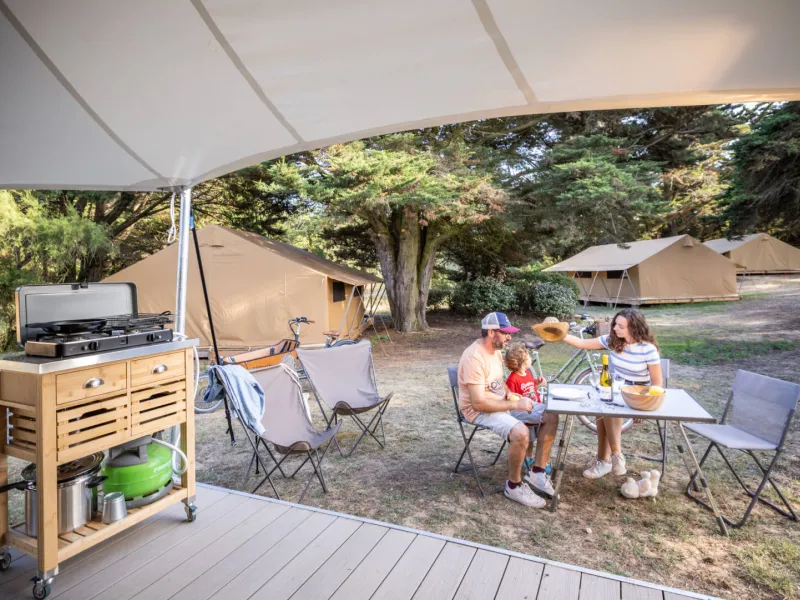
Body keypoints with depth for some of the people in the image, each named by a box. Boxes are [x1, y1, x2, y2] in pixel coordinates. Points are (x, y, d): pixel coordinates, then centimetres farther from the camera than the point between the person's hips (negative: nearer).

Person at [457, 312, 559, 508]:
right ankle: (514, 486, -8)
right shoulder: (474, 358, -26)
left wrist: (511, 395, 0)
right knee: (520, 432, -34)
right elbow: (479, 403, -29)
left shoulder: (496, 350, 5)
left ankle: (537, 473, 8)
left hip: (502, 403, 10)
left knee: (551, 416, -1)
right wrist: (515, 405, -24)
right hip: (479, 410, -9)